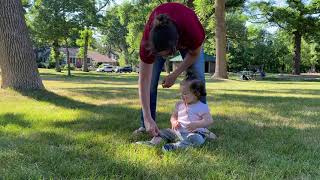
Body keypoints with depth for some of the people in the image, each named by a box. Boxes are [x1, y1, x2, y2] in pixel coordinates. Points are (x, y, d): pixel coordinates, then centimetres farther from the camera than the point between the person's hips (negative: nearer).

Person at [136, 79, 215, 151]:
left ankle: (175, 146, -50)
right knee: (163, 132, -5)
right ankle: (153, 142, -26)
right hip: (178, 131, 6)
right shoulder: (179, 105, 12)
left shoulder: (202, 107, -5)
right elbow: (173, 116, 19)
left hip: (194, 133, -5)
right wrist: (174, 122, -6)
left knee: (196, 139, -38)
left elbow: (209, 120, -13)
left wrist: (196, 124, -27)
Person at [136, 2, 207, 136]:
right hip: (158, 39, 0)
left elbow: (194, 54, -19)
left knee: (198, 78, -13)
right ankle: (145, 125, 0)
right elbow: (144, 80, -36)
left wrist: (174, 75, -24)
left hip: (186, 39, 0)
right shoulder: (148, 39, -41)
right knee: (151, 79, -13)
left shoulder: (193, 30, -45)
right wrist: (148, 119, -39)